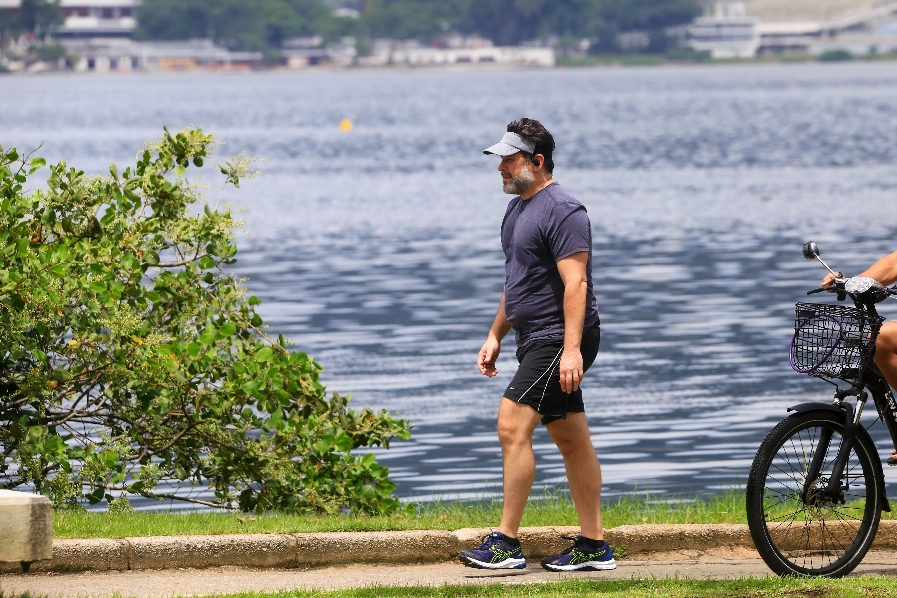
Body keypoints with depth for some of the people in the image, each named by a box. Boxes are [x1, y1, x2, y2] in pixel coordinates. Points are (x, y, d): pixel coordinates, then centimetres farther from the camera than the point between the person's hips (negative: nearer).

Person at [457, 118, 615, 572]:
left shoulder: (561, 211, -15)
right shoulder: (517, 209, 16)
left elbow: (575, 283, -22)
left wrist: (572, 349, -28)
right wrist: (495, 336, 23)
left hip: (559, 341, -10)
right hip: (537, 342, 10)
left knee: (512, 425, -16)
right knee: (572, 440, 10)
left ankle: (506, 544, -16)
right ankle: (594, 546, 13)